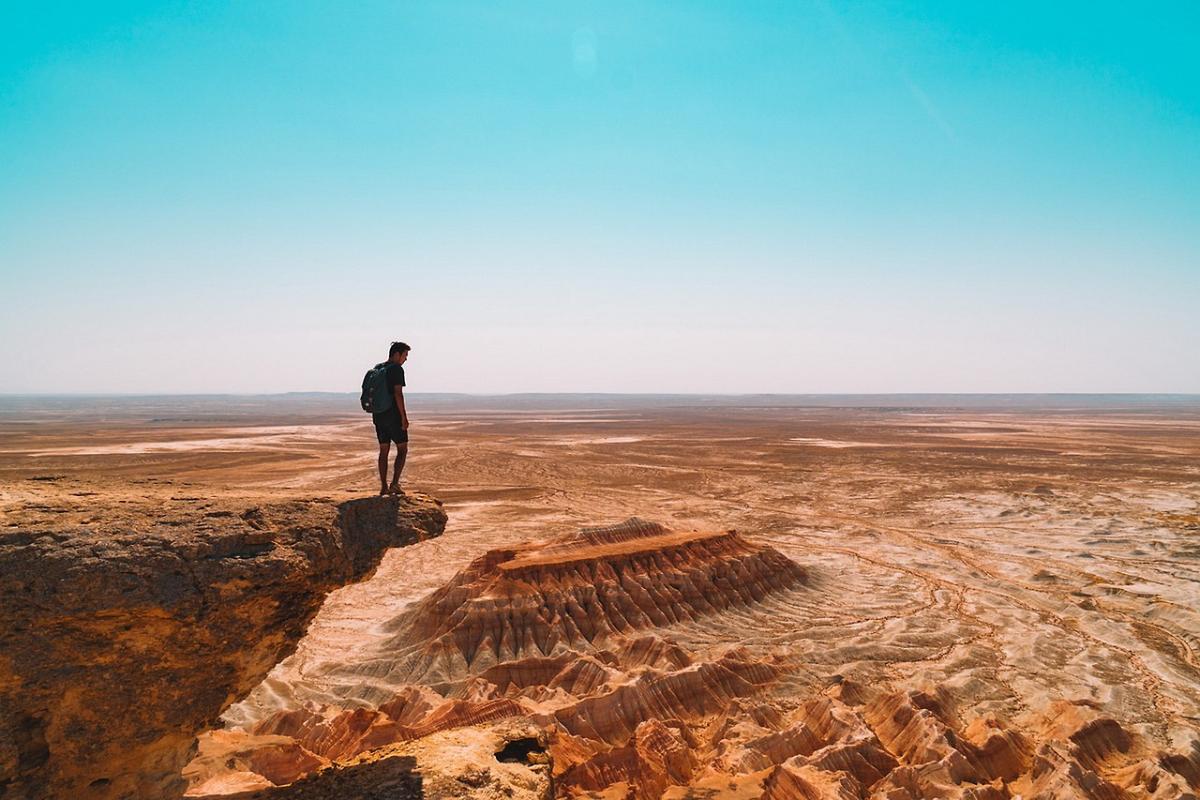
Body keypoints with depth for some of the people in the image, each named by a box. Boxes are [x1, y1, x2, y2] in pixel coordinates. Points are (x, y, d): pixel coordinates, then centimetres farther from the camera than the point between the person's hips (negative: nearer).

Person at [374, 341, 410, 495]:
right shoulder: (397, 369, -11)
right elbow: (398, 393, -18)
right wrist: (404, 417, -17)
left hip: (379, 416, 7)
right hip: (393, 415, -7)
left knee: (384, 450, 11)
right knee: (402, 449, 2)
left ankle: (384, 487, 11)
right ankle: (394, 483, -7)